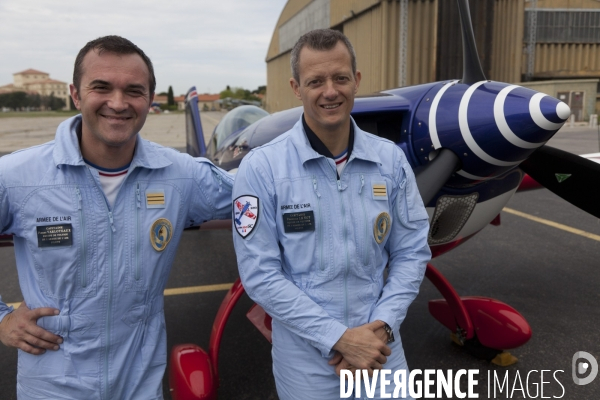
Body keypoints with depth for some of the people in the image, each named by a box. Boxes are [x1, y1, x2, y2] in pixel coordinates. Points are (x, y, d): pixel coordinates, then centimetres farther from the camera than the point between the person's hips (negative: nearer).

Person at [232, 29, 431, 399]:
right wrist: (338, 338, -18)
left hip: (380, 346, 3)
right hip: (305, 354, -2)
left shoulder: (391, 159, -3)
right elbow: (261, 274, -15)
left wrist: (381, 326, -12)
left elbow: (411, 251, 1)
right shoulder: (261, 168, -13)